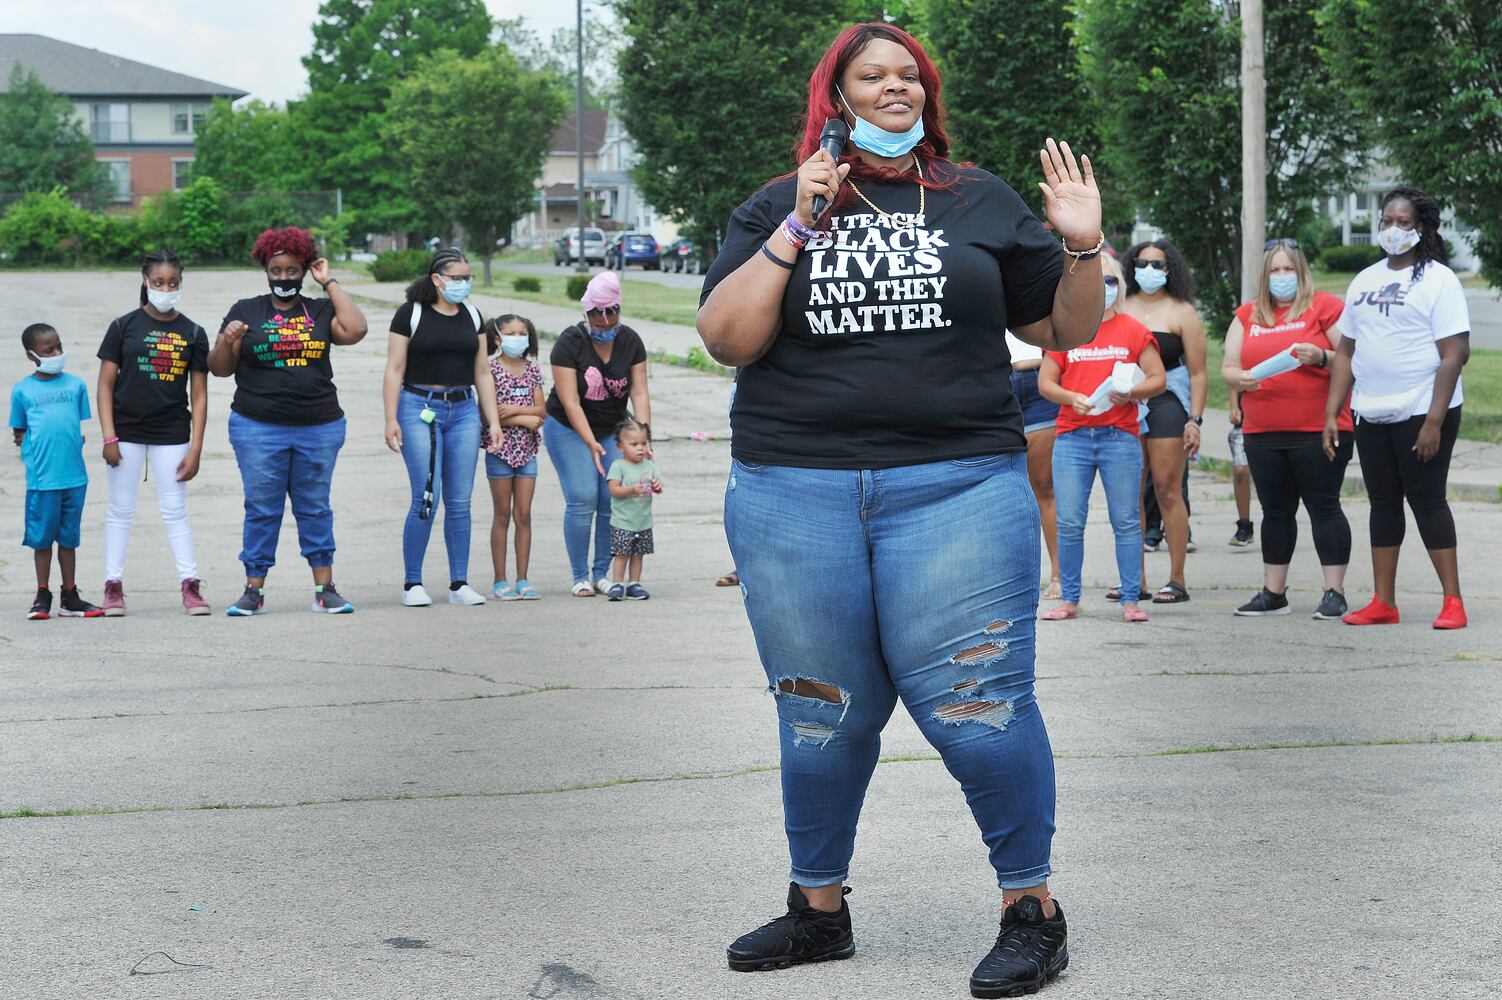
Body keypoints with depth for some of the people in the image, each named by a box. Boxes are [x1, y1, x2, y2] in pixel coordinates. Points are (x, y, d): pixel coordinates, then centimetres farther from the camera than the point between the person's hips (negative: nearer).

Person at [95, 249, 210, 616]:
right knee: (121, 509, 4)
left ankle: (190, 585, 4)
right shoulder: (125, 326, 0)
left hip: (171, 434, 0)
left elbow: (199, 396, 3)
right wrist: (109, 437, -8)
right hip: (127, 430, 0)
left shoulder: (192, 334, 2)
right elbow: (105, 384, 0)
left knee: (175, 510, 3)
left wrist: (195, 449, -3)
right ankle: (113, 586, 9)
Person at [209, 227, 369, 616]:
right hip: (258, 429, -1)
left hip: (319, 428, 1)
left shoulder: (320, 311, 9)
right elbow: (220, 368, 6)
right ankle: (254, 591, 5)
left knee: (315, 508, 6)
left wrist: (330, 283, -2)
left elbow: (354, 330, -10)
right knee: (262, 510, 1)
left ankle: (325, 589, 10)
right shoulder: (245, 311, 7)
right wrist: (228, 342, -16)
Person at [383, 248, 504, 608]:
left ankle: (459, 584, 8)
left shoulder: (472, 316, 13)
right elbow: (395, 370, -4)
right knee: (426, 498, -10)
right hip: (420, 408, -4)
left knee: (460, 501, 2)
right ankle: (412, 584, 0)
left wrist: (493, 420, 9)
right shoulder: (411, 314, -2)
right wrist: (391, 419, -11)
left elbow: (482, 372, 15)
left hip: (463, 410, 4)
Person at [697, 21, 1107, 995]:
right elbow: (726, 337, -1)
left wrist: (1083, 247, -3)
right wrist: (795, 230, -8)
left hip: (956, 486, -1)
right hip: (796, 494, 1)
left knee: (975, 704, -8)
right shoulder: (778, 207, 11)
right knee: (822, 714, 8)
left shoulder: (979, 202, 12)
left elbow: (1069, 330, 15)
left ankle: (1032, 907, 5)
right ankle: (818, 908, 23)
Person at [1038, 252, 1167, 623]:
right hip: (1072, 437, 1)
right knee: (1069, 523, -1)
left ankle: (1131, 600, 4)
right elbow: (1045, 382, 8)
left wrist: (1129, 393, -14)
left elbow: (1158, 380, 5)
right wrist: (1073, 398, -11)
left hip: (1120, 438, -1)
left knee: (1126, 521, -1)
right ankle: (1069, 600, 7)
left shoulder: (1133, 331, 7)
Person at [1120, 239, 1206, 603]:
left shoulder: (1182, 312, 5)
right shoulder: (1121, 309, 14)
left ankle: (1177, 580, -3)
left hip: (1166, 405, -4)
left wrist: (1194, 420, -9)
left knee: (1167, 491, -6)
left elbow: (1198, 374, 1)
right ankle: (1135, 578, 6)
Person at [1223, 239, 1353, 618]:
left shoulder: (1324, 306, 0)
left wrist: (1321, 357, -21)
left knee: (1324, 507, -5)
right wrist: (1240, 379, -9)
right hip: (1263, 431, 5)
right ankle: (1273, 593, 16)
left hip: (1318, 429, -5)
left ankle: (1335, 593, -2)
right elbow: (1227, 367, 12)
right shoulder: (1247, 315, 14)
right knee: (1275, 510, 10)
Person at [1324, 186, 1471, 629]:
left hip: (1423, 413, -6)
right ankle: (1383, 603, 12)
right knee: (1384, 503, 8)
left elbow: (1455, 354, -13)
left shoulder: (1437, 279, -7)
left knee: (1426, 499, -7)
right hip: (1372, 414, 6)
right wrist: (1331, 414, 8)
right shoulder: (1365, 281, 13)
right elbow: (1346, 351, 16)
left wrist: (1433, 422, -20)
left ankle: (1452, 601, -2)